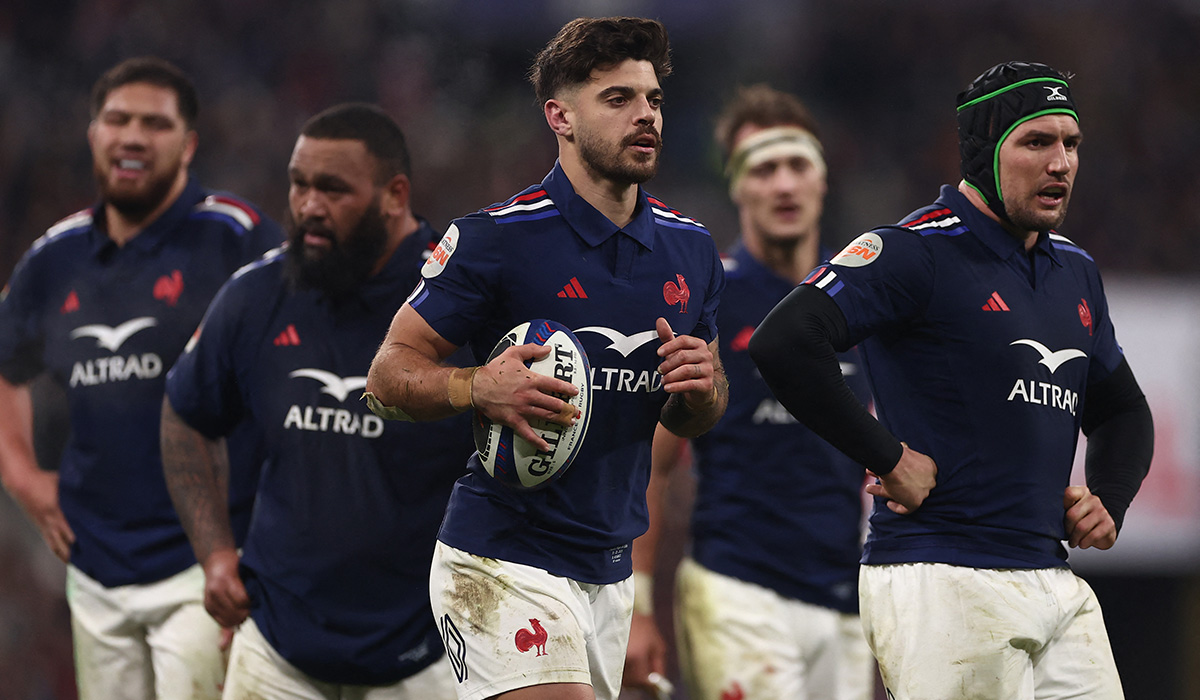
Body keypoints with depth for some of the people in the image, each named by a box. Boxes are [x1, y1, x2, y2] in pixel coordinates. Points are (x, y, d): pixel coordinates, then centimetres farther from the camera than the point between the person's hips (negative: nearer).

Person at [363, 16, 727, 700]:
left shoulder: (692, 249, 10)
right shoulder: (494, 239, -9)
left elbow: (696, 418, 20)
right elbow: (389, 374, -6)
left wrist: (700, 390, -4)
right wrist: (481, 388, -25)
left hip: (611, 571, 6)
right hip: (504, 563, -6)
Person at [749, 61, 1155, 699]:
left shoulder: (1075, 272, 19)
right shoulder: (918, 253, -8)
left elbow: (1121, 410, 33)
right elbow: (783, 343, -22)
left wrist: (1109, 502, 13)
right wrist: (888, 459, -16)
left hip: (1052, 579, 8)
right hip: (943, 583, -8)